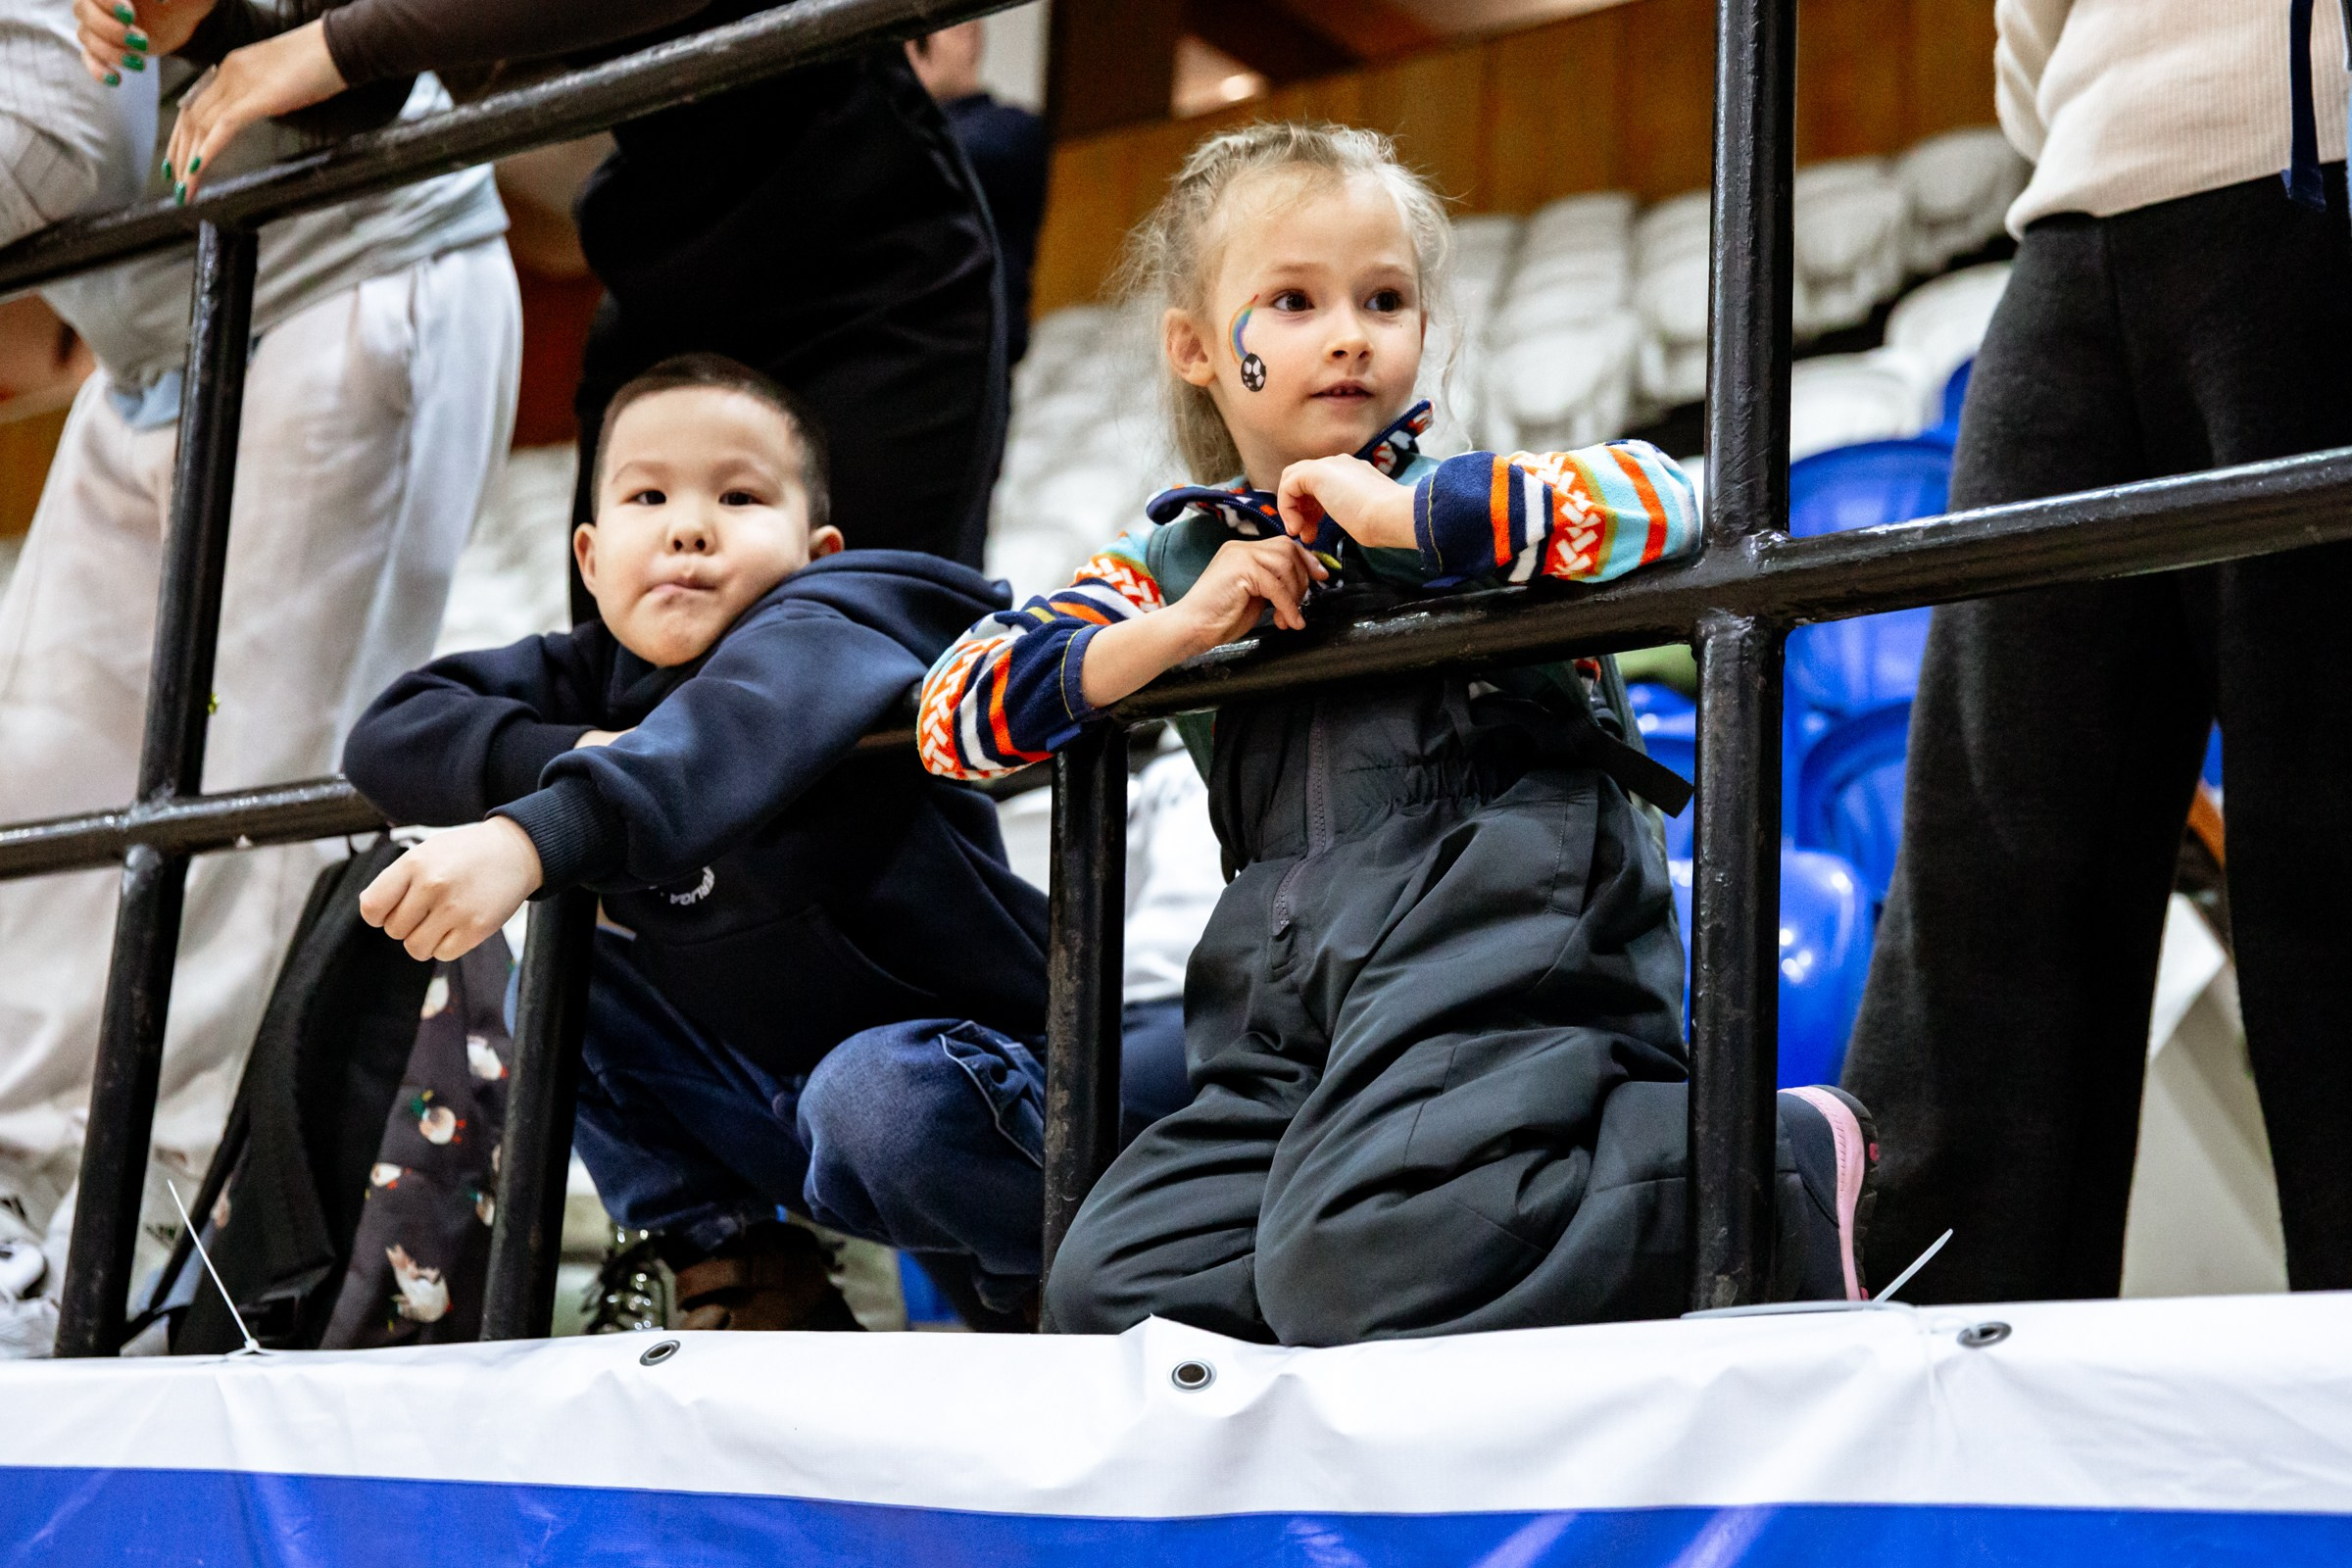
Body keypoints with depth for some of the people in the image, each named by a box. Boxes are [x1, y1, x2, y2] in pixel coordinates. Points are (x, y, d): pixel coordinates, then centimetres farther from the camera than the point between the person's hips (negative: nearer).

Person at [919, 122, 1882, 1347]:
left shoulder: (1462, 510, 8)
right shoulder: (1169, 564, 19)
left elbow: (1659, 501, -13)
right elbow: (953, 713, 11)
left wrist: (1404, 513, -11)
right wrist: (1175, 630, -2)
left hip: (1493, 957, -5)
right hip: (1293, 1006, 6)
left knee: (1356, 1271, -28)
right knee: (1114, 1282, -9)